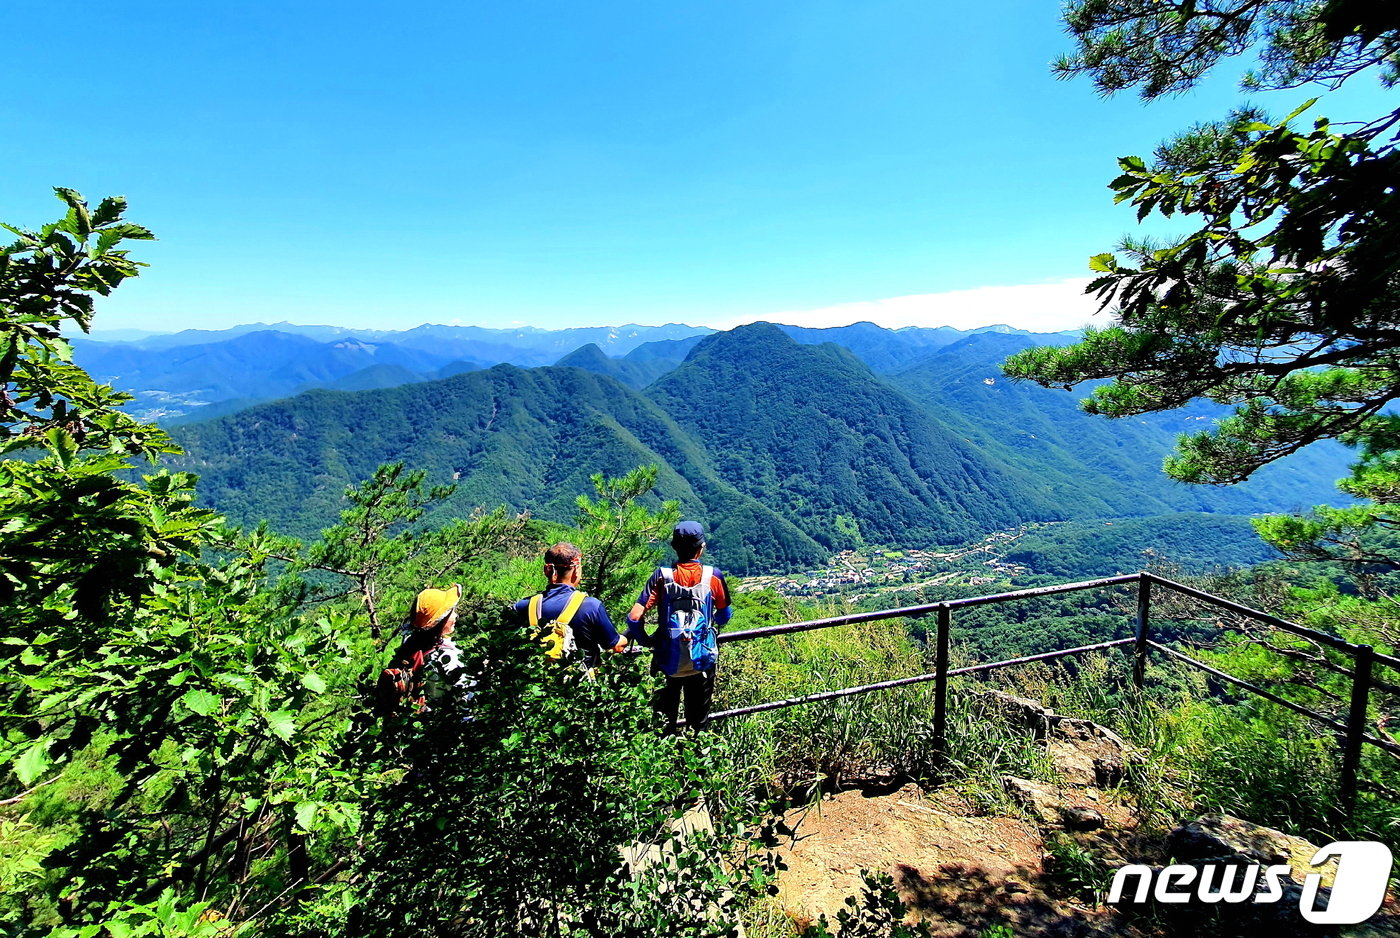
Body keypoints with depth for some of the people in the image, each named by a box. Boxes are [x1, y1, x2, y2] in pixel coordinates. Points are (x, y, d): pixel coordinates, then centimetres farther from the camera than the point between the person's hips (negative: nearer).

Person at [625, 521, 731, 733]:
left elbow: (634, 617, -18)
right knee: (699, 722, 18)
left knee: (664, 720, 20)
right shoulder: (713, 576, -10)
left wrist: (647, 641, 0)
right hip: (701, 662, 0)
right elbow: (724, 616, 4)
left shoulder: (662, 576, -12)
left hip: (667, 662, 0)